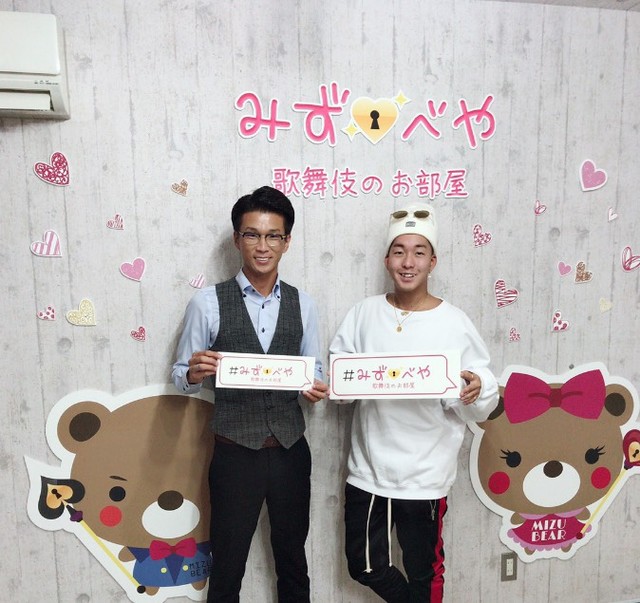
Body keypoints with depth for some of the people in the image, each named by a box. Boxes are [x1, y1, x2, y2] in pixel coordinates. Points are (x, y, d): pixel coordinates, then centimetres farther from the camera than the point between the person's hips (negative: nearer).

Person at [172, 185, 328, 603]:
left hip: (291, 451, 3)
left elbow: (314, 370, 8)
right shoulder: (208, 303, -8)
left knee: (293, 562, 21)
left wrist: (317, 388, -15)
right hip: (236, 454, -2)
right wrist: (195, 373, -24)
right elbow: (181, 378, -2)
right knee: (227, 567, 16)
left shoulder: (303, 304, 0)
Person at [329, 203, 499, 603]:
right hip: (367, 469, 3)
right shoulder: (364, 313, -1)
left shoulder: (455, 323, -8)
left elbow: (482, 406, -5)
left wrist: (478, 390, -26)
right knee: (364, 566, 18)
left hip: (426, 475, -2)